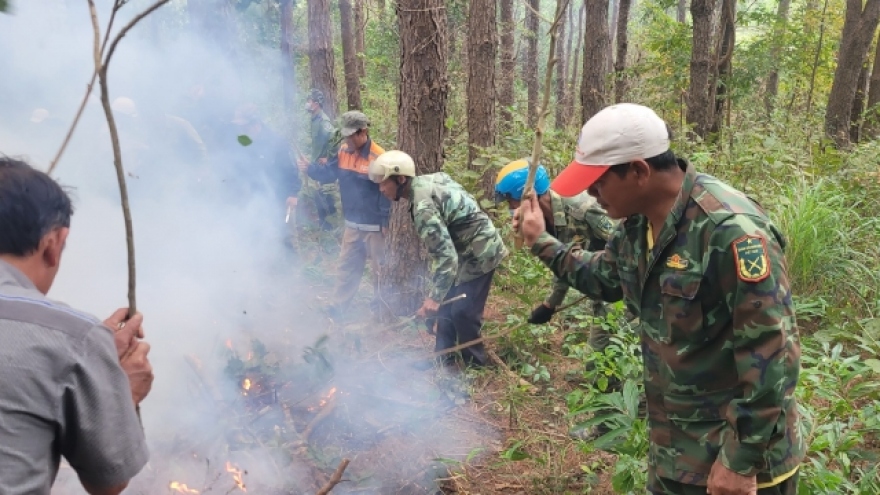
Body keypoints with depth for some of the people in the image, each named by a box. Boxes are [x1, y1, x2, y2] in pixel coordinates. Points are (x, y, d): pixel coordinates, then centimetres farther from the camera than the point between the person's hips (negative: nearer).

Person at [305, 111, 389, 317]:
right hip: (352, 223, 6)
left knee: (379, 268, 9)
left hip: (374, 226, -6)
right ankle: (338, 305, 27)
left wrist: (386, 224, -16)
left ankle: (380, 308, 25)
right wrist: (310, 168, -14)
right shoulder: (343, 151, 1)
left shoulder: (378, 157, -20)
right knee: (347, 266, 16)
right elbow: (328, 174, 5)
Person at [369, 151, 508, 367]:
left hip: (479, 252, -10)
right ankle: (443, 358, 24)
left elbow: (445, 255, -33)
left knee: (463, 311, -5)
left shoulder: (423, 207, -29)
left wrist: (434, 296, -31)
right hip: (470, 247, 10)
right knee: (447, 305, 13)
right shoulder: (427, 180, 0)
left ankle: (475, 364, 14)